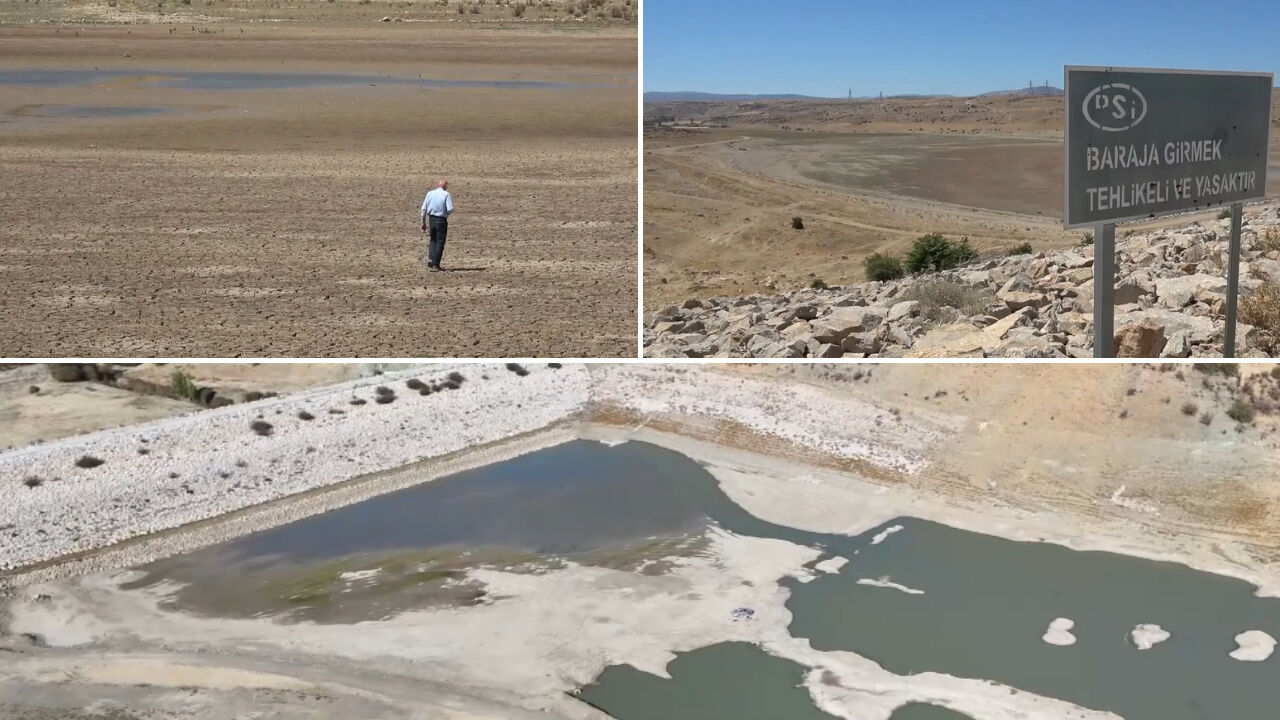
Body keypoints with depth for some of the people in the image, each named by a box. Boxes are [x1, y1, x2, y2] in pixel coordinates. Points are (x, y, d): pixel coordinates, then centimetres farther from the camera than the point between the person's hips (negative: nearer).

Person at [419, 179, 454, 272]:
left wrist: (423, 222, 11)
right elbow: (450, 209, -16)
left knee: (433, 241, 20)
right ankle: (435, 265, 5)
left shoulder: (430, 193, 5)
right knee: (440, 243, 6)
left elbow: (424, 209, 5)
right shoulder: (446, 195, -7)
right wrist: (446, 214, 8)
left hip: (431, 219, 4)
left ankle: (431, 261, 5)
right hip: (441, 220, -4)